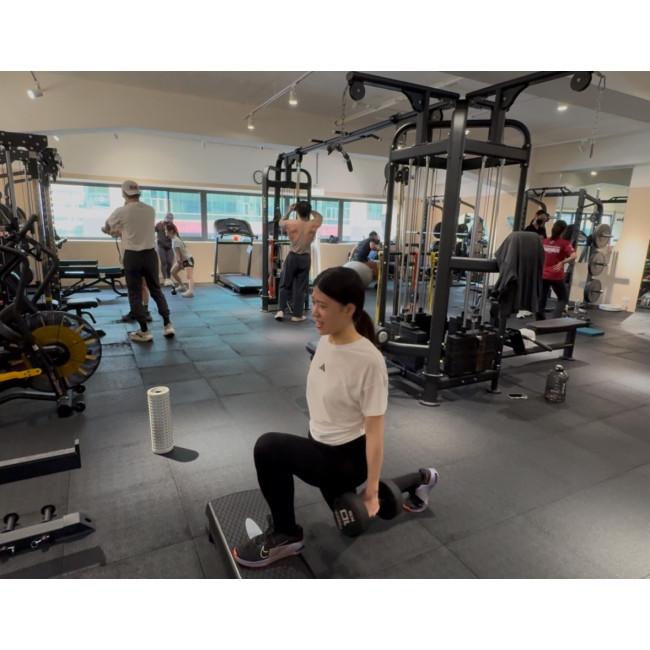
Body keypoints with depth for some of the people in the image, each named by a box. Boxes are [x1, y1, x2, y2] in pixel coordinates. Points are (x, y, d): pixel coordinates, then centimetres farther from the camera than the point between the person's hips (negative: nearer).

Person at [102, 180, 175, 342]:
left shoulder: (122, 211, -7)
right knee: (156, 290, 14)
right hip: (150, 254, 4)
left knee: (135, 295, 4)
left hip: (133, 256, -4)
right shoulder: (151, 210, 4)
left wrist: (113, 231, 34)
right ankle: (167, 325, 11)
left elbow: (105, 228, 10)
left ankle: (144, 332, 5)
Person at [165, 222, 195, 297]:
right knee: (173, 272, 19)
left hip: (188, 259, -10)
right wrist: (177, 261, 4)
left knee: (189, 276, -26)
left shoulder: (175, 240, -23)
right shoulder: (173, 239, 6)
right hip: (182, 260, 10)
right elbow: (175, 253, 9)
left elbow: (180, 253, -23)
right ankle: (182, 286, 33)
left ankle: (190, 291, -45)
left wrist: (181, 263, -14)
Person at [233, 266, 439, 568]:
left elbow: (374, 430, -23)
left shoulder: (368, 361, -29)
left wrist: (371, 490, -16)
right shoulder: (326, 340, -6)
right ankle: (420, 479, 47)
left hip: (346, 457, -8)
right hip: (324, 446, 8)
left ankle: (285, 536, -1)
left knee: (268, 448, -28)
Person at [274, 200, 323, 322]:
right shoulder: (313, 225, -5)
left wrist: (289, 211, 21)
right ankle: (297, 315, 9)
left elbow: (281, 222, 15)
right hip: (305, 258, 1)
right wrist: (309, 209, 14)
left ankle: (280, 310, 3)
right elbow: (319, 216, 18)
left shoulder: (291, 224, -9)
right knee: (300, 288, 5)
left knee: (285, 285, 11)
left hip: (292, 257, -1)